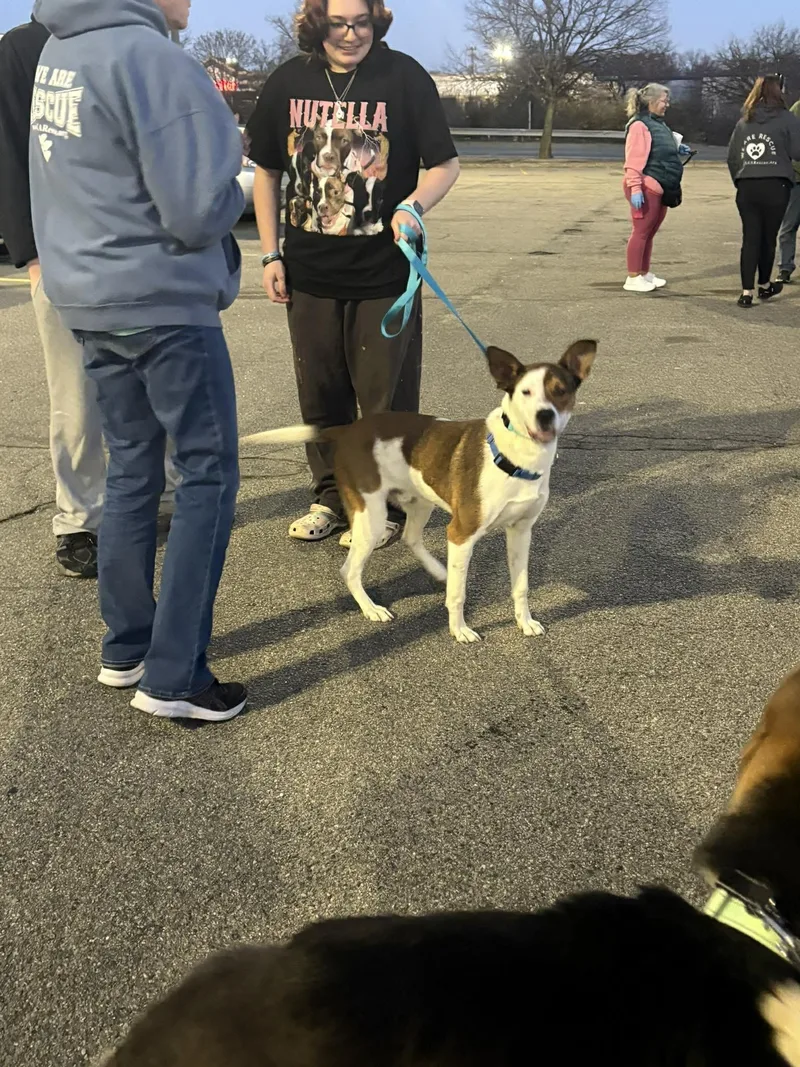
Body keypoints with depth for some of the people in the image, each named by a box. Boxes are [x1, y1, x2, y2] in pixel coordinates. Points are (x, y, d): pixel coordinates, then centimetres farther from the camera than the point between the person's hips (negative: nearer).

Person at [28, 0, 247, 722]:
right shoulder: (153, 60, -17)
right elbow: (199, 214, -19)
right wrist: (231, 163, 1)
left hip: (90, 303, 8)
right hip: (165, 306, -8)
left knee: (132, 471, 15)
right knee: (209, 477, 0)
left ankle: (126, 648, 23)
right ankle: (172, 678, 2)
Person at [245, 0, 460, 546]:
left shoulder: (405, 77, -7)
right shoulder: (288, 82, 2)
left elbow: (446, 163, -3)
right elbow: (267, 172, 10)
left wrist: (414, 205, -23)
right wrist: (271, 255, 5)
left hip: (385, 272, -3)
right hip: (310, 270, 3)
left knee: (386, 397, 3)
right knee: (321, 394, 13)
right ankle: (332, 496, 29)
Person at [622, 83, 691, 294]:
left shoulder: (659, 123, 17)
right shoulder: (640, 125, -13)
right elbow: (634, 160, -20)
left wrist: (678, 149, 12)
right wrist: (635, 188, -26)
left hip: (661, 189, 9)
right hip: (647, 189, -9)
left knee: (650, 233, 14)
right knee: (641, 232, -5)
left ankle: (645, 273, 23)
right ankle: (633, 278, 0)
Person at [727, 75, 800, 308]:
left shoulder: (743, 121, 11)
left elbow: (732, 157, 12)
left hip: (746, 187, 3)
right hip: (775, 186, -3)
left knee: (750, 238, 5)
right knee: (769, 237, 11)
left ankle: (747, 291, -2)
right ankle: (764, 286, 27)